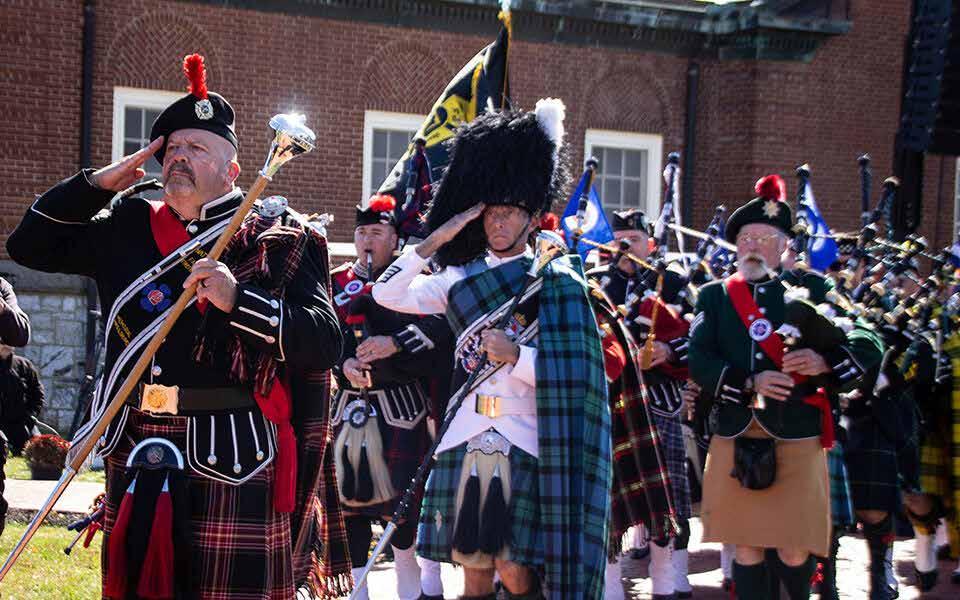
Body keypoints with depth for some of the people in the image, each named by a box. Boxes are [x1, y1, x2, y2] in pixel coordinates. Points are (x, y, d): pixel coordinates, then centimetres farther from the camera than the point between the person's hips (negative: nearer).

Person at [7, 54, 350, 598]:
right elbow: (31, 245, 20)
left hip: (235, 460, -5)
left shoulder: (277, 241, -1)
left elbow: (326, 343, -10)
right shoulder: (129, 230, 15)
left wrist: (238, 300, -22)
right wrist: (98, 182, 11)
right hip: (139, 458, 5)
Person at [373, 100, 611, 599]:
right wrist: (438, 239, -5)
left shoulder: (557, 282, 0)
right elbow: (387, 294, 0)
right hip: (466, 440, 4)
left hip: (524, 443, -3)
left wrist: (517, 357, -20)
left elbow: (570, 378, -5)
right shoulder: (461, 277, 11)